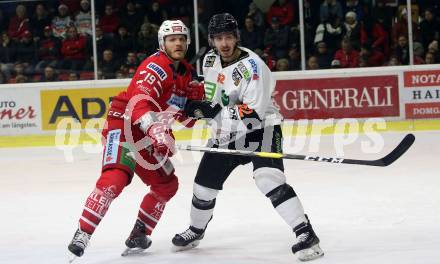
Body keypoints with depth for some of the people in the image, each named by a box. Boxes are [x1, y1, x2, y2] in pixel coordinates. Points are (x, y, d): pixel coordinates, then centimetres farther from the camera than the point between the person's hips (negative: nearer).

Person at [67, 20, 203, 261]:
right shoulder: (156, 67, -16)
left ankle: (138, 235, 18)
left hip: (149, 135, 9)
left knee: (167, 184, 10)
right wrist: (156, 130, -47)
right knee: (115, 178, -26)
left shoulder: (186, 73, 12)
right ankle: (82, 234, -25)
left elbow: (186, 119, 19)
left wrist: (197, 99, 1)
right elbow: (140, 103, -34)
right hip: (124, 126, -9)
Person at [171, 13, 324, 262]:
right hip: (226, 133, 7)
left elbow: (254, 112, -30)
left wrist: (214, 111, -30)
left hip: (261, 128, -7)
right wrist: (199, 107, 7)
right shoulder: (210, 60, 0)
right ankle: (196, 231, 40)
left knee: (269, 179, -28)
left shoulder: (252, 65, -24)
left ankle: (305, 234, -26)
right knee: (204, 185, 12)